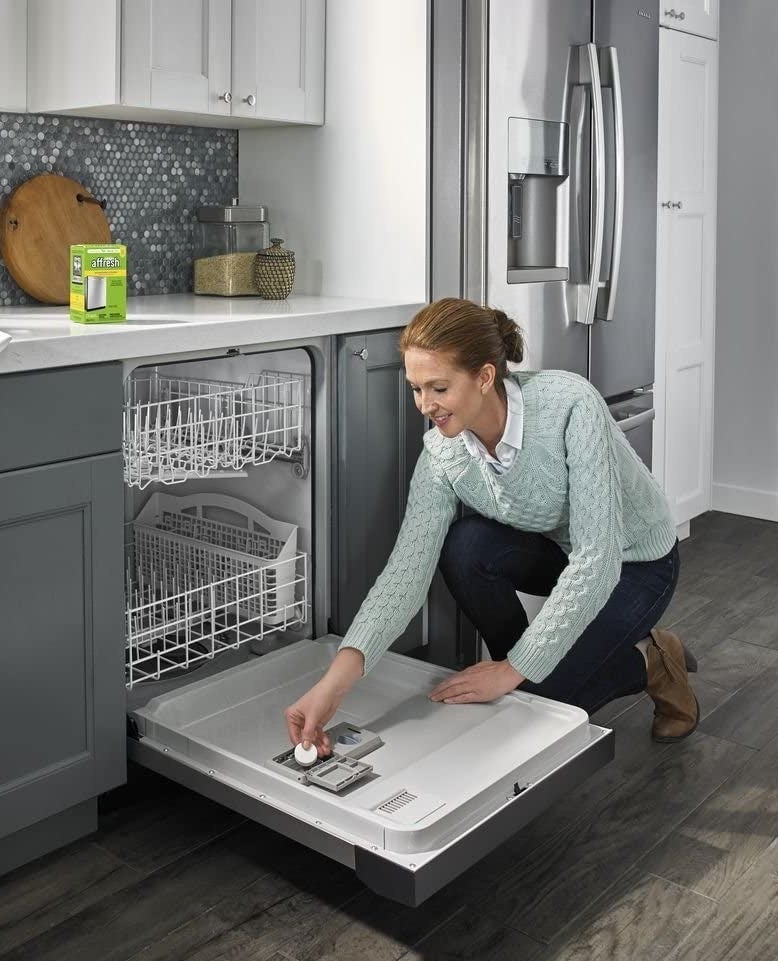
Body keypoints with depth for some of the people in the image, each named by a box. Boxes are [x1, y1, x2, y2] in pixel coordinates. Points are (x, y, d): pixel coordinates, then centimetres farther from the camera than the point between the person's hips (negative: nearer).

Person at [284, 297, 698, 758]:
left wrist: (515, 669, -32)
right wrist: (338, 678, -44)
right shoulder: (442, 453, -20)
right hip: (558, 548, 5)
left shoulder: (569, 403, -35)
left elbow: (596, 561, -36)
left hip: (634, 561, -5)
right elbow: (408, 567, -29)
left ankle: (652, 662, 9)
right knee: (465, 546, -26)